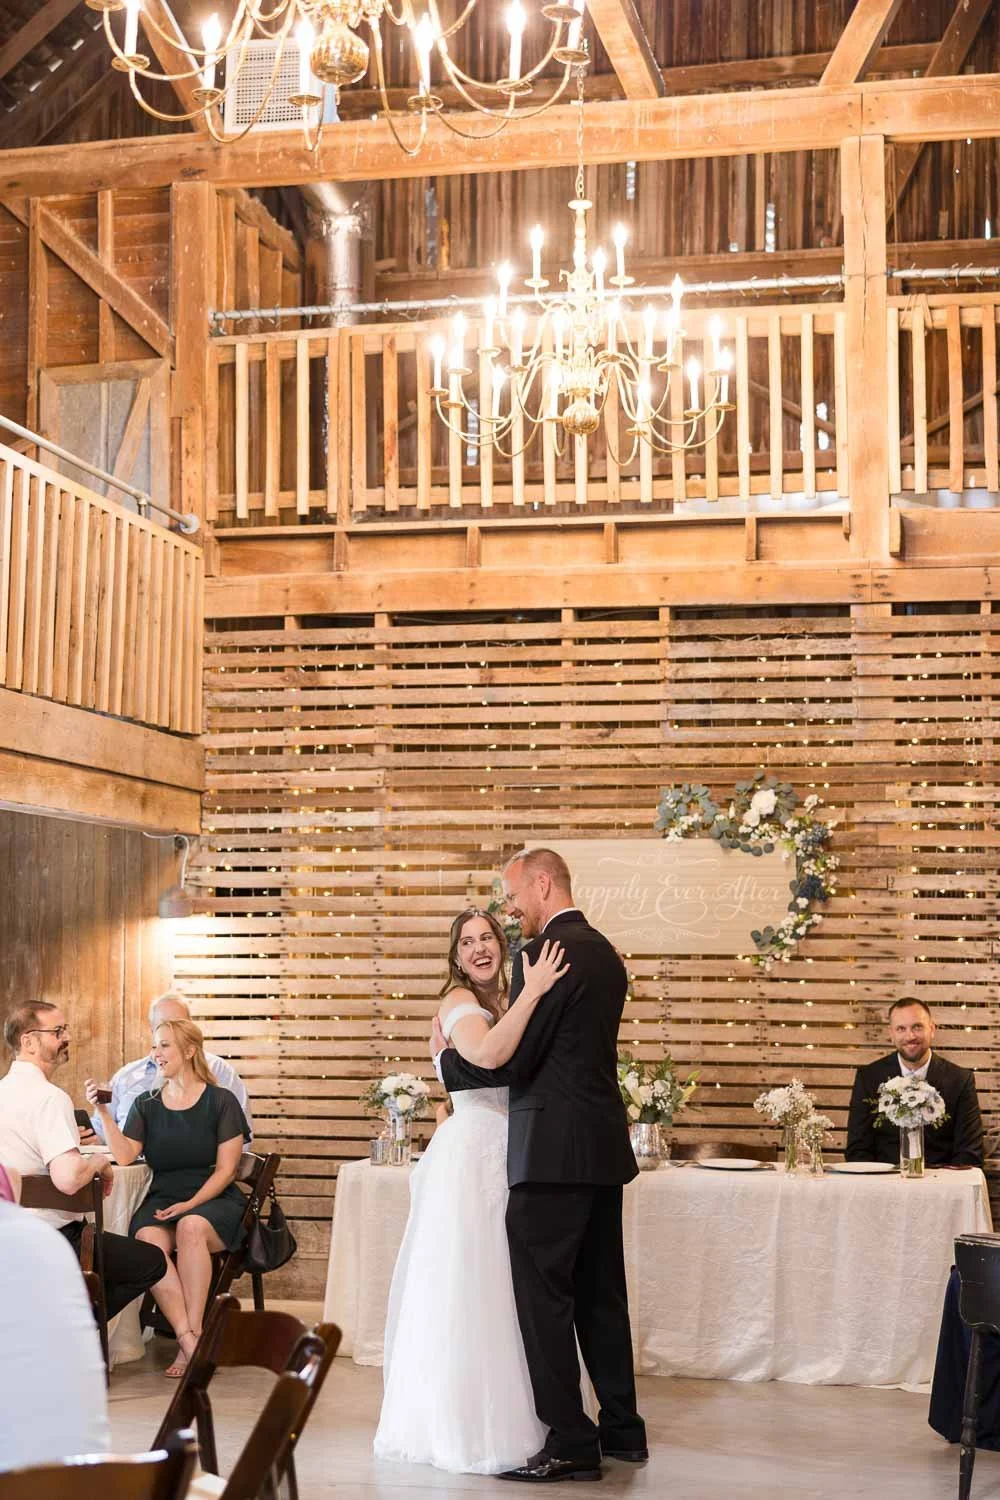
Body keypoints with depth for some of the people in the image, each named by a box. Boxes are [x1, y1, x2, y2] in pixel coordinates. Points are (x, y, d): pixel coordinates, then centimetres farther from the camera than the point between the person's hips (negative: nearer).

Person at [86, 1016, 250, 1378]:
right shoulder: (146, 1105, 13)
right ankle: (189, 1341, -34)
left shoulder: (220, 1101, 2)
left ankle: (190, 1339, -31)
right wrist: (103, 1112, -9)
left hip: (214, 1201, -3)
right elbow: (124, 1156, 0)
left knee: (191, 1228, -37)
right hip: (161, 1199, 3)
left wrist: (190, 1205, -15)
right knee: (149, 1240, -32)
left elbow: (226, 1170, -3)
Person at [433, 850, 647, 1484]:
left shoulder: (546, 953, -14)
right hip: (605, 1145, 9)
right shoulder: (605, 953, 14)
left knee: (544, 1295, -3)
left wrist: (446, 1058, 3)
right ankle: (622, 1428, 24)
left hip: (555, 1149, -9)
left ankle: (571, 1443, 0)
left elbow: (512, 1061, -15)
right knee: (601, 1291, 16)